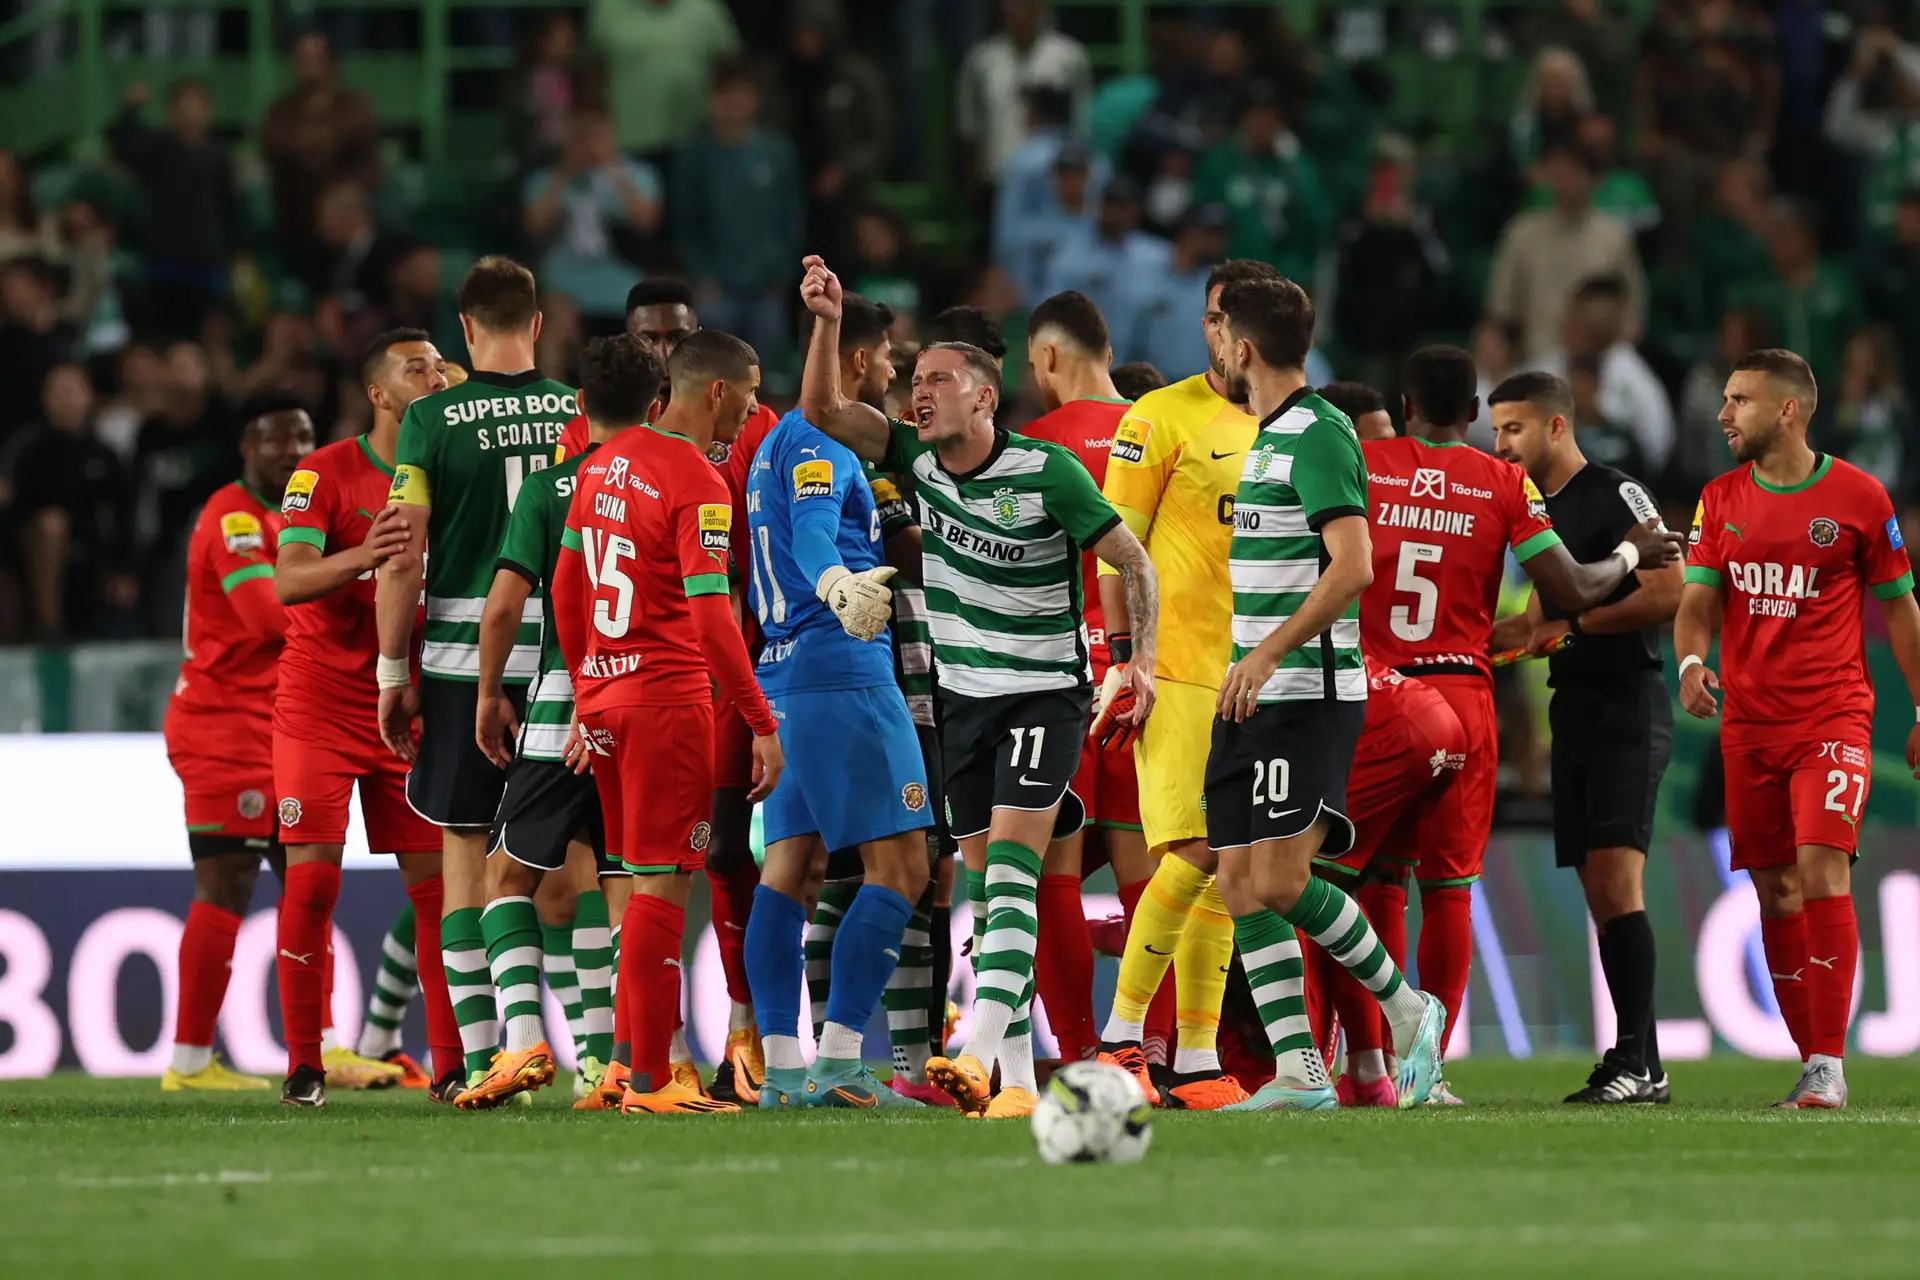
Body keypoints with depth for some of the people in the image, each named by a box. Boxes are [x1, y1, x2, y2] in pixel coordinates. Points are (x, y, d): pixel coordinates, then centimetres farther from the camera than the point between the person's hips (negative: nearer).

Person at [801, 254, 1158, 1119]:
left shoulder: (1046, 472, -13)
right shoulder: (918, 461, 2)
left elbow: (1133, 562, -8)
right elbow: (823, 411, -4)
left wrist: (1143, 659, -19)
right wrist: (828, 324, -17)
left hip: (1044, 693, -6)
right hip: (962, 695, 6)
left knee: (1011, 866, -19)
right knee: (987, 884, 5)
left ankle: (980, 1048, -32)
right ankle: (1017, 1079, 8)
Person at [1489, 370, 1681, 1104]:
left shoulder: (1616, 496, -8)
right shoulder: (1540, 512, 18)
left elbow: (1668, 593, -17)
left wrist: (1571, 624, -15)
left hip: (1626, 706, -9)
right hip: (1575, 709, 9)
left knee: (1616, 877, -17)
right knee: (1600, 890, 5)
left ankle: (1636, 1060, -20)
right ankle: (1638, 1064, 7)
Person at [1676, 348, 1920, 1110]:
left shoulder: (1858, 496, -1)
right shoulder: (1720, 500, 8)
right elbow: (1698, 599, 3)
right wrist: (1691, 660, -19)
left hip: (1832, 716, -4)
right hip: (1748, 723, 4)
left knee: (1821, 867, -19)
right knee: (1773, 891, 4)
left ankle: (1830, 1066, -18)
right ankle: (1813, 1063, 12)